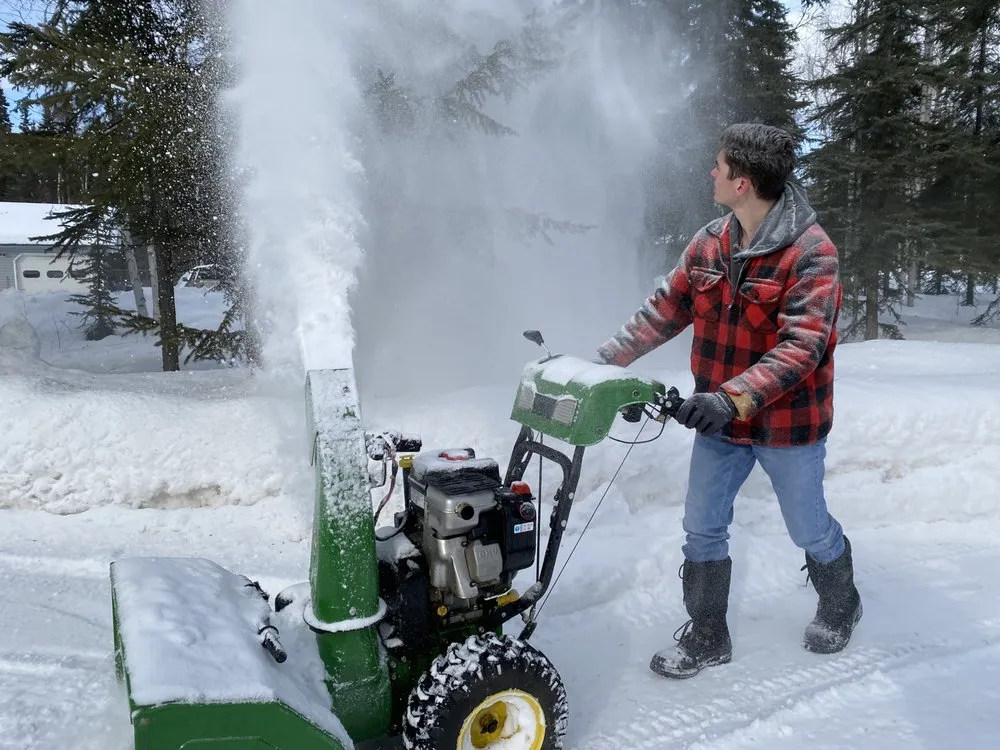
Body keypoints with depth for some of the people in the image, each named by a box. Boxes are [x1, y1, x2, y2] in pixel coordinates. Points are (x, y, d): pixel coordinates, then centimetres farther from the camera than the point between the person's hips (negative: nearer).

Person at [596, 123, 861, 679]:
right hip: (720, 420, 5)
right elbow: (666, 309, 2)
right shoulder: (710, 243, -1)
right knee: (703, 529, 10)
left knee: (809, 530, 16)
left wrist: (732, 398, -39)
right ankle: (707, 637, 29)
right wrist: (605, 360, -5)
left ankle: (841, 606, 48)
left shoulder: (811, 252, -19)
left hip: (787, 424, -5)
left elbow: (801, 347, -28)